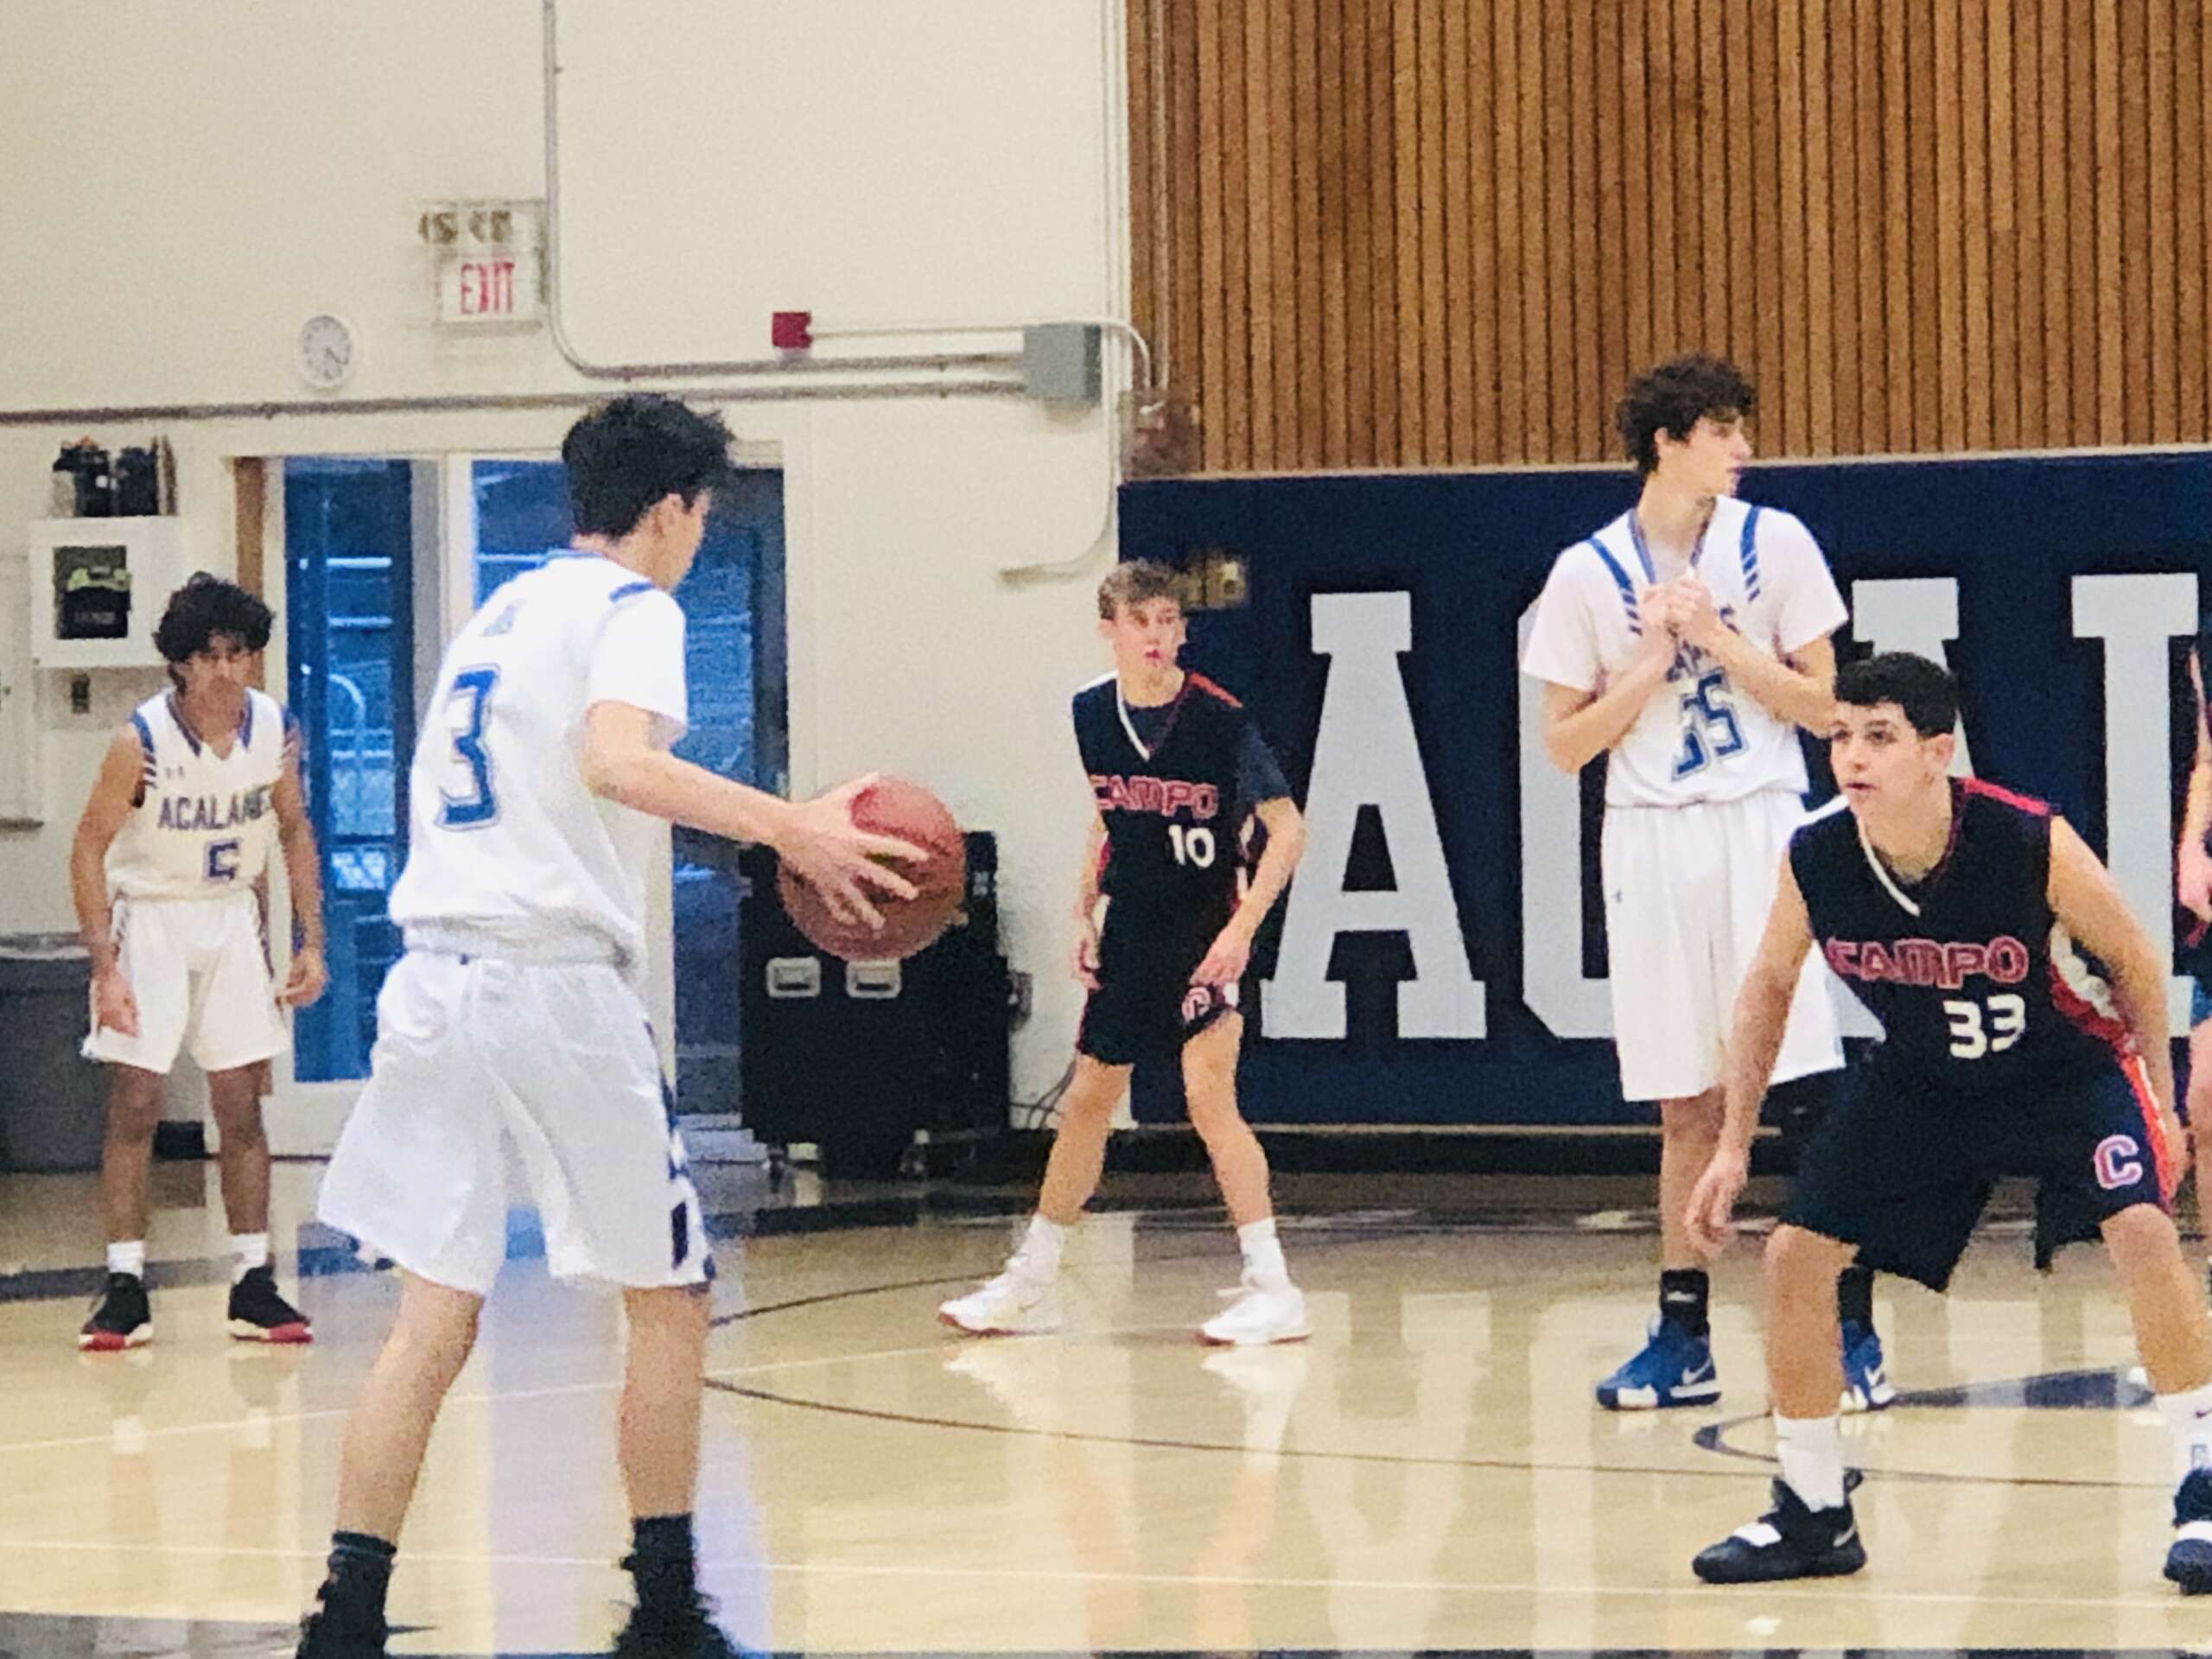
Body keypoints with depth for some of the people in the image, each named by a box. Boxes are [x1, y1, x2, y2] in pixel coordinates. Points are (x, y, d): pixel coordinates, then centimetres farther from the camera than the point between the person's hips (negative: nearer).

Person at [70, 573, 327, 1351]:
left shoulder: (275, 731, -9)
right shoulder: (142, 741, -21)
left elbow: (294, 831, 7)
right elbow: (89, 847, -13)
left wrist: (311, 943, 3)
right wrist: (106, 965, -20)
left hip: (232, 918, 3)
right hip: (148, 915, -3)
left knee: (241, 1106, 4)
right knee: (134, 1106, -6)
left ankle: (254, 1285, 8)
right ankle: (125, 1287, -2)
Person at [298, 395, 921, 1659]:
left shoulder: (501, 611, 21)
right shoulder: (630, 609, -3)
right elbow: (617, 762, -22)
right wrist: (786, 826, -22)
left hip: (436, 981, 7)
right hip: (559, 978, -7)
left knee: (435, 1317, 3)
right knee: (670, 1297, 8)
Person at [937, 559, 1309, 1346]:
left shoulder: (1220, 718, -15)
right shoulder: (1092, 712, 2)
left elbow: (1287, 828, -15)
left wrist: (1243, 927, -24)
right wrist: (1084, 912, 10)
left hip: (1206, 930, -6)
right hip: (1129, 935, 6)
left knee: (1208, 1095, -17)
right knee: (1086, 1101, 13)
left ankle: (1273, 1290, -14)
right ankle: (1026, 1285, 24)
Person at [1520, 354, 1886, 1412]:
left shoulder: (1774, 543, 1)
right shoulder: (1588, 573, 2)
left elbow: (1821, 705, 1)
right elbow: (1565, 743, 2)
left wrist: (1718, 639, -9)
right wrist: (1654, 661, -9)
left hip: (1762, 825, -1)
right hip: (1649, 842, 1)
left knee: (1812, 1087, -7)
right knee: (1686, 1107, 6)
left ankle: (1854, 1335, -5)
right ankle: (1684, 1340, 14)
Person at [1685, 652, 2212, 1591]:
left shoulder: (2034, 846, -31)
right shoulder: (1814, 862, -21)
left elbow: (2134, 963, -12)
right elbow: (1768, 988, 0)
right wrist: (1734, 1145, -1)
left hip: (2067, 1065, -4)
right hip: (1921, 1081, 4)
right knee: (1795, 1254, -3)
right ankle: (1813, 1514, 14)